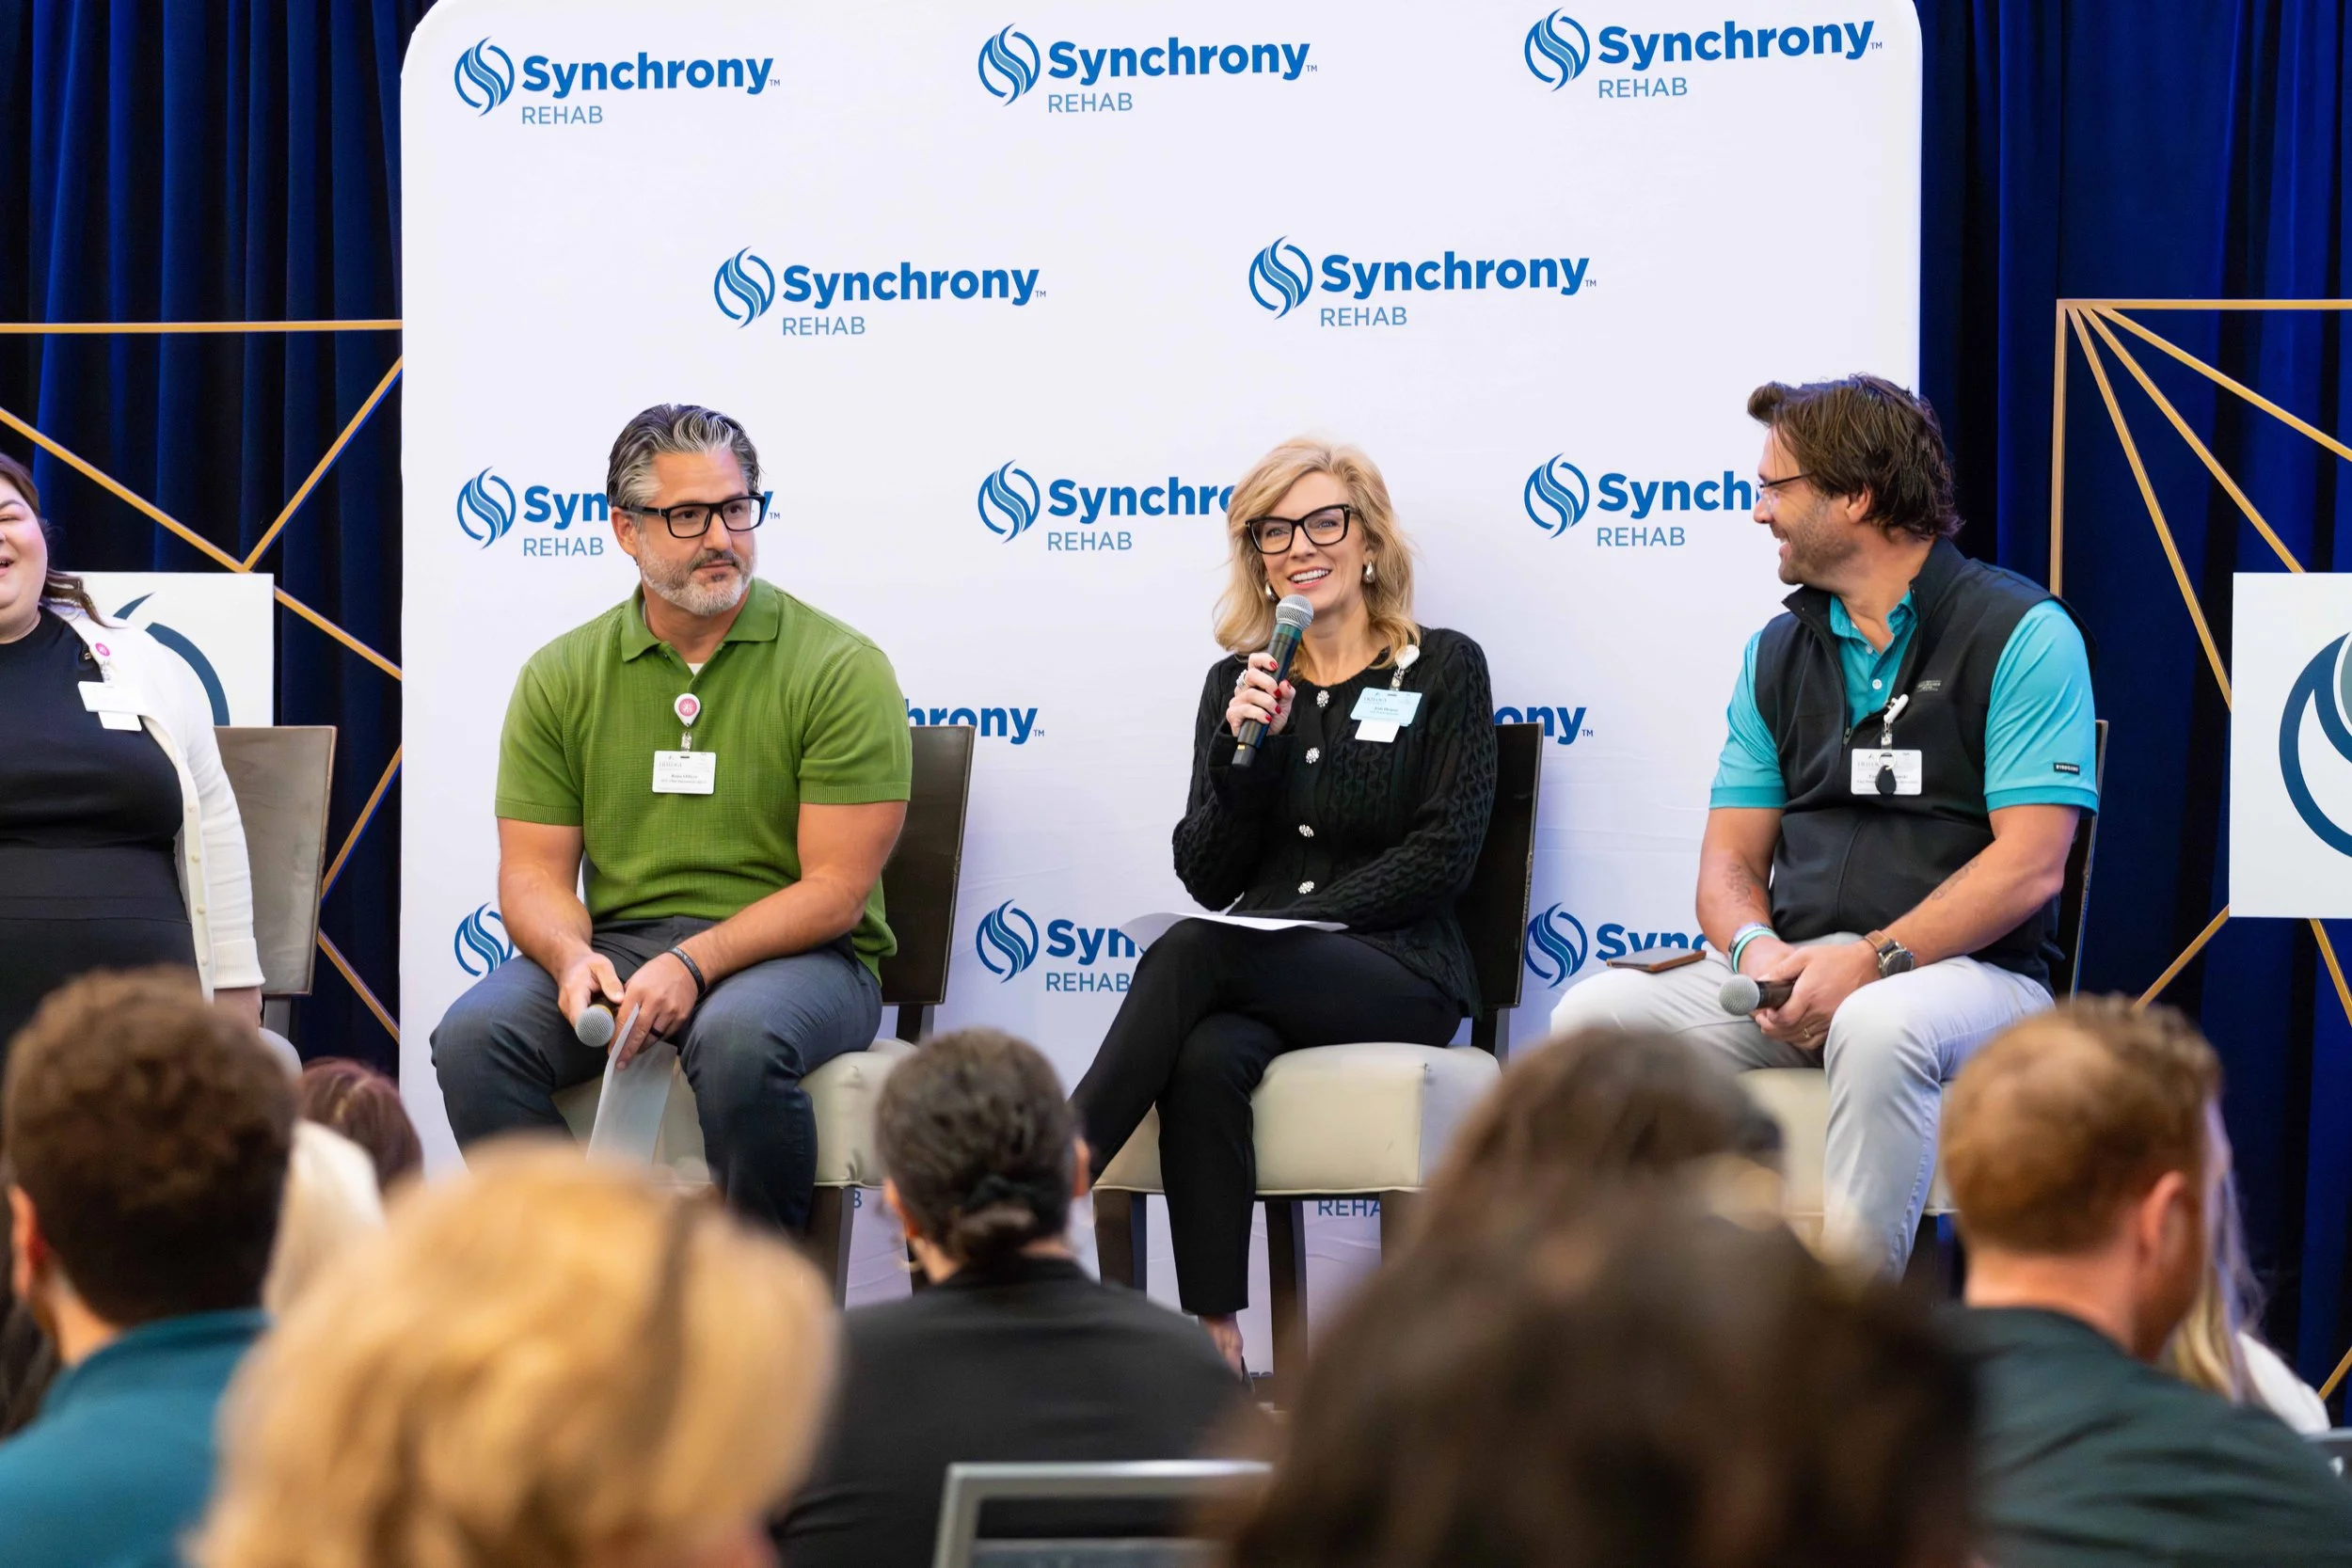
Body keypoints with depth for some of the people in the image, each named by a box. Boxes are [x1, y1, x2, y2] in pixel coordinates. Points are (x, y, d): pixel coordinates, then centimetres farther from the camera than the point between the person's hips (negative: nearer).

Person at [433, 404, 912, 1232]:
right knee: (475, 1033, -25)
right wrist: (573, 957, -17)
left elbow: (836, 890, -9)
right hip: (617, 941, 4)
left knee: (737, 1040, -37)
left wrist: (695, 964, -22)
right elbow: (534, 872, 7)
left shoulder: (841, 668, -4)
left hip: (796, 954, -3)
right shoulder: (560, 675, 8)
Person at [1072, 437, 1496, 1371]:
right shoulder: (1238, 681, 17)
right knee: (1205, 1060, -35)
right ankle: (1214, 1343, -39)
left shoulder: (1444, 670, 6)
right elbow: (1205, 877, 11)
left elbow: (1441, 855, -4)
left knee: (1195, 953, -33)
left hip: (1399, 974, -3)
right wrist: (1242, 751, -6)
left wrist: (1292, 922, -12)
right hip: (1258, 980, 3)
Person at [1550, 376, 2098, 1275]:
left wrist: (1874, 960, -20)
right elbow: (1730, 861, 15)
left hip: (1971, 968, -5)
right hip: (1795, 970, 5)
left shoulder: (2021, 633, -2)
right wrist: (1758, 950, -9)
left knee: (1878, 1027, -40)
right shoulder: (1779, 652, 18)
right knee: (1594, 1015, -20)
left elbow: (2029, 864, -10)